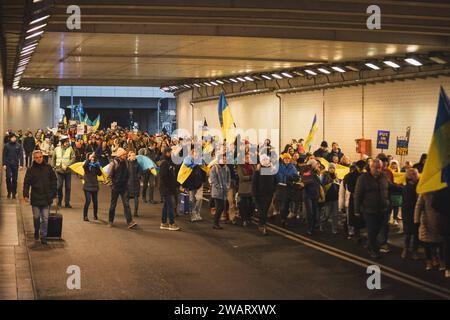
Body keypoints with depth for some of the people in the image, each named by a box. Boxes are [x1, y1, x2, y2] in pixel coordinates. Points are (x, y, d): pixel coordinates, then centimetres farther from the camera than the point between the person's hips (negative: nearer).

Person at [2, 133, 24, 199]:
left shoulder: (19, 146, 0)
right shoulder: (6, 145, 0)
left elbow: (21, 155, 0)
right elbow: (4, 155, 2)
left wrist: (21, 164, -6)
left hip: (15, 164, 0)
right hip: (8, 164, 0)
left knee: (15, 179, 5)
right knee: (8, 178, -7)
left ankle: (14, 193, 14)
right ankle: (9, 192, 8)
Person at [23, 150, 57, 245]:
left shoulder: (48, 168, 3)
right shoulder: (31, 170, -2)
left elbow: (53, 180, 8)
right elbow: (26, 183, -4)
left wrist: (54, 193, 6)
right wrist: (26, 194, -14)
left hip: (46, 198, 0)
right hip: (35, 197, 0)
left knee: (45, 218, 0)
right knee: (36, 217, 11)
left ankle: (43, 236, 6)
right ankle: (36, 231, 34)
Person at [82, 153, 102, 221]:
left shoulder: (96, 164, 7)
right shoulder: (87, 164, -3)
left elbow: (100, 174, 0)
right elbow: (84, 166, -28)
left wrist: (98, 167, -14)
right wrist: (89, 159, -38)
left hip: (95, 185, 4)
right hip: (87, 185, -3)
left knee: (95, 201, 8)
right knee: (88, 200, -13)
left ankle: (95, 215, 24)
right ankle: (85, 216, -5)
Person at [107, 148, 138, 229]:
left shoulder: (125, 163, 4)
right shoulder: (114, 163, -9)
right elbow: (109, 176, -6)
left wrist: (127, 183, 9)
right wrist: (112, 185, -11)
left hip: (124, 187, 3)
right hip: (115, 187, -3)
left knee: (126, 204, -6)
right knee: (113, 204, 9)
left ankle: (130, 222, -13)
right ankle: (110, 221, 22)